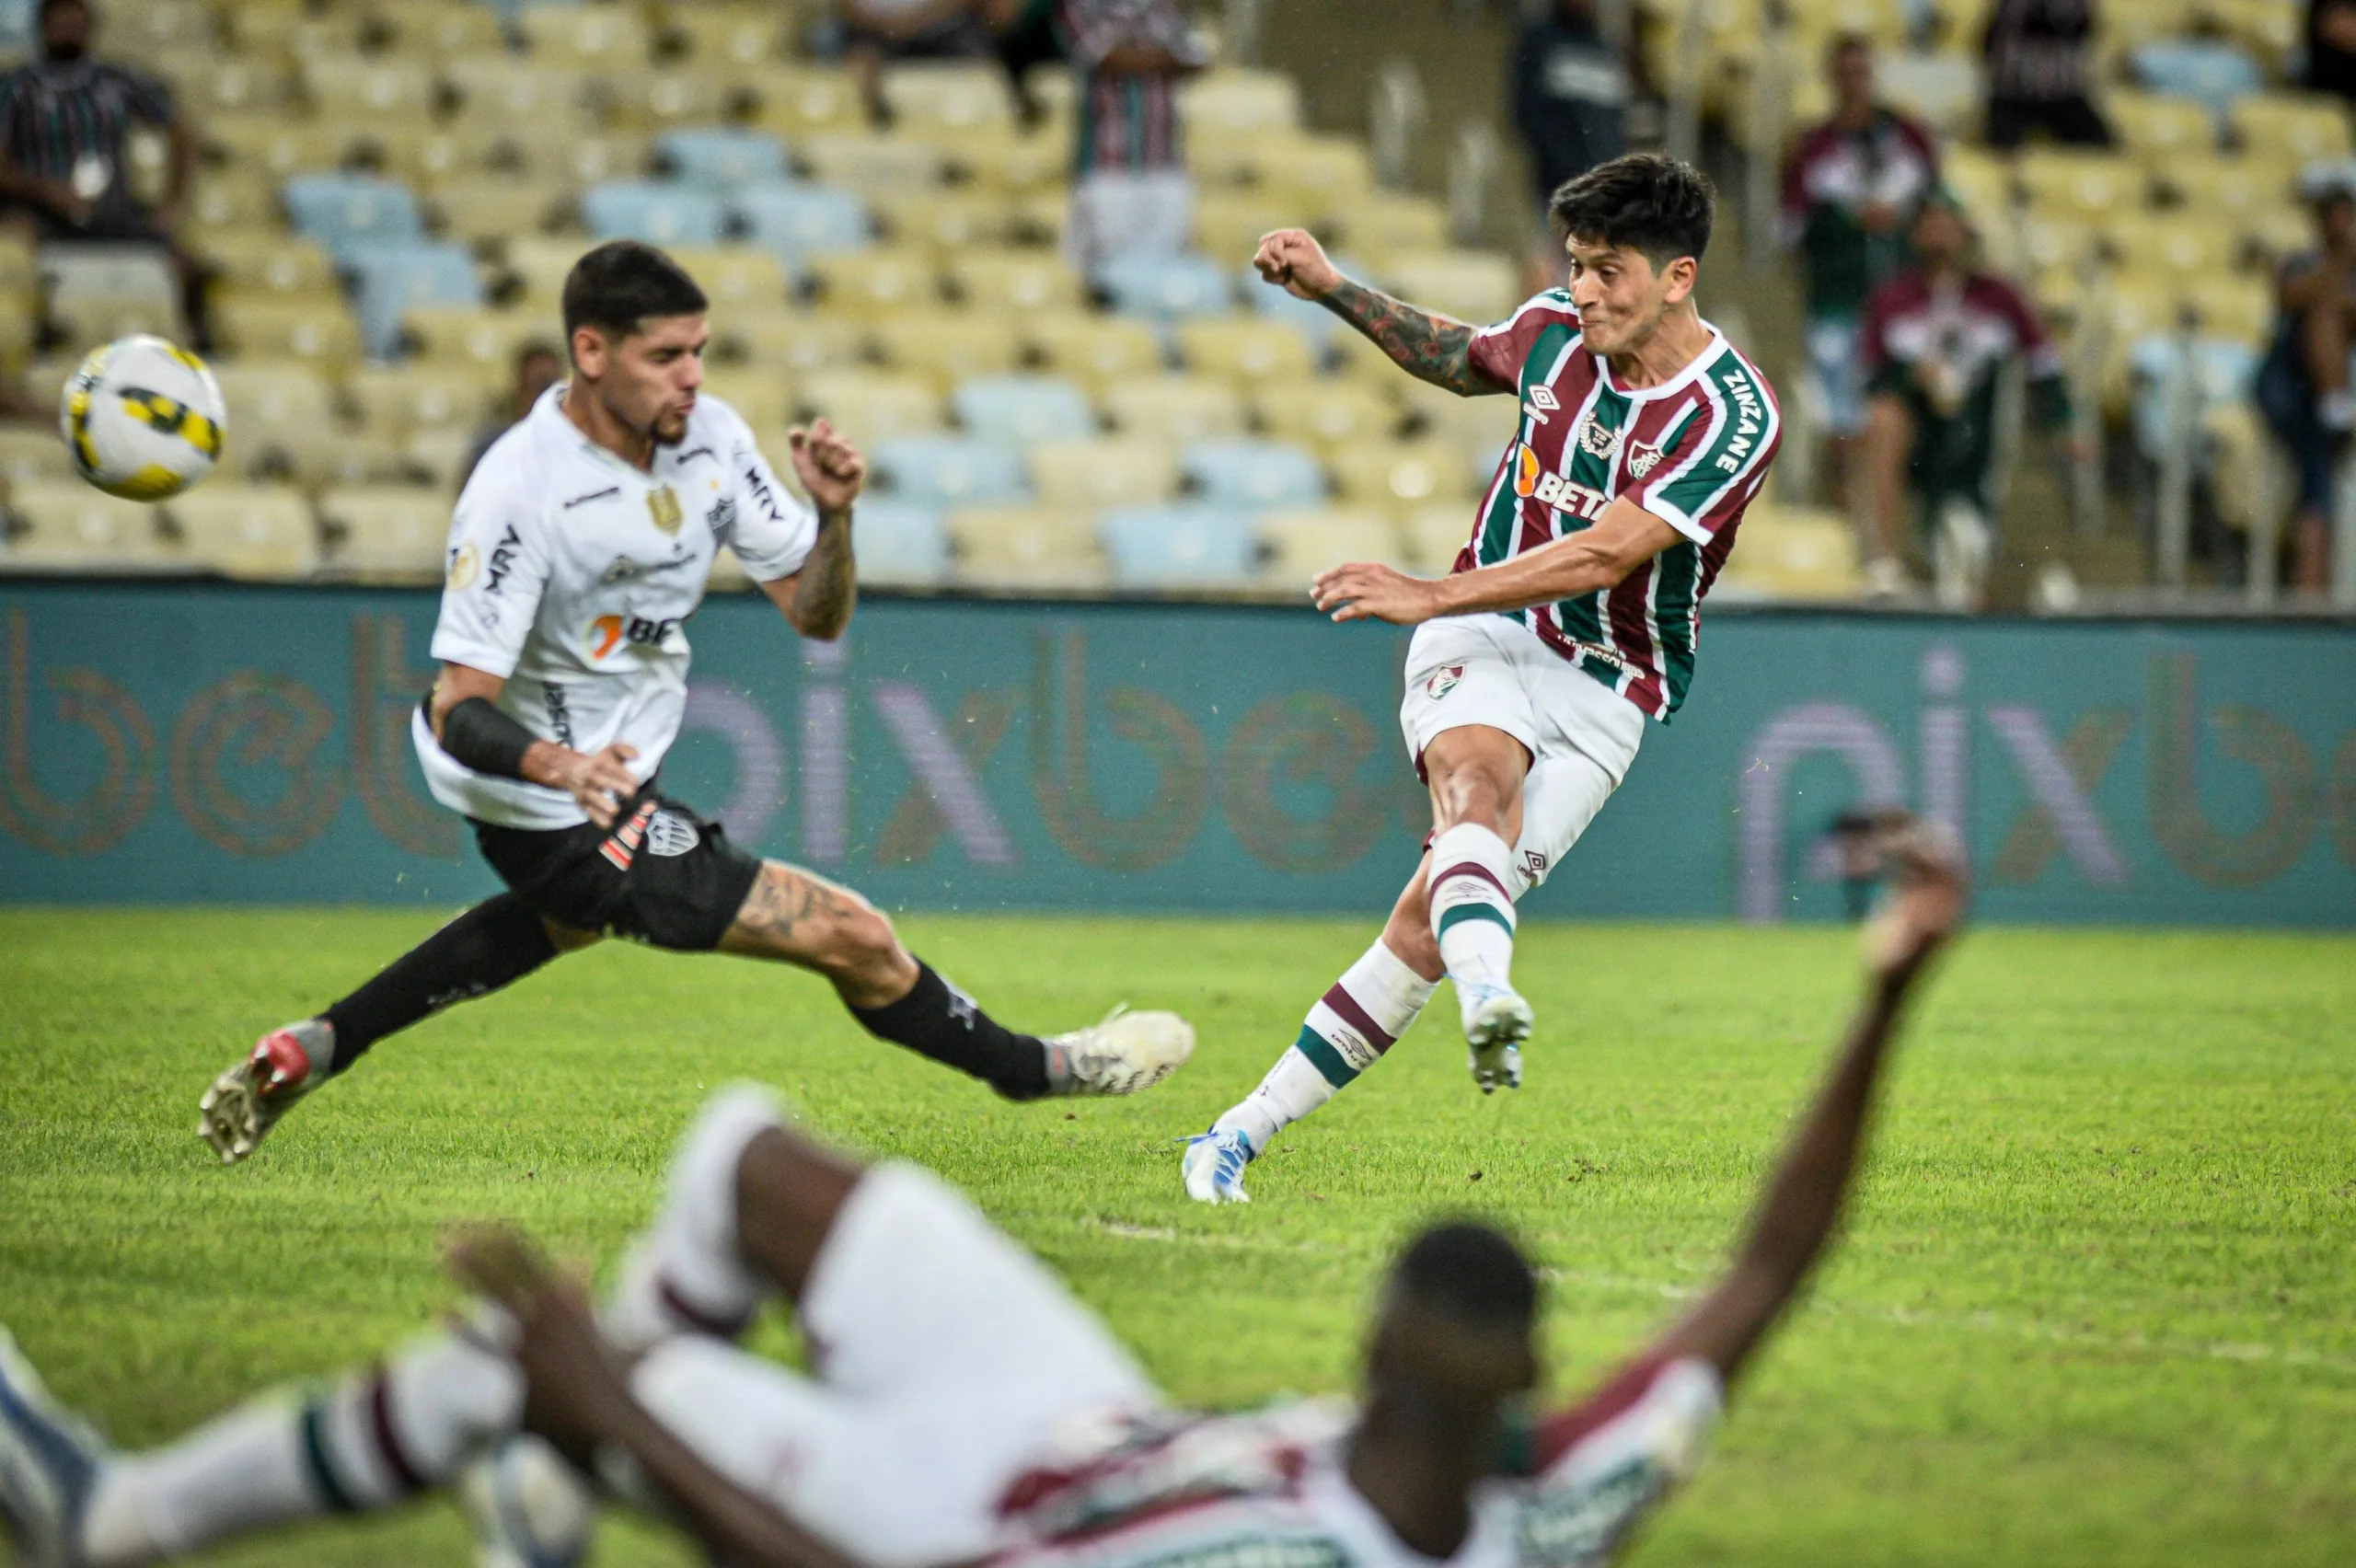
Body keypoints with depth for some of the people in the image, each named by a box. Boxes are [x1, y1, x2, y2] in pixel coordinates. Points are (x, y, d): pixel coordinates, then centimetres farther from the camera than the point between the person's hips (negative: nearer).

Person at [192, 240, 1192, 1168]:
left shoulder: (709, 438, -9)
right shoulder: (518, 492, -29)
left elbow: (817, 616, -3)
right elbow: (459, 710, -29)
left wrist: (833, 516, -23)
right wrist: (562, 766, -48)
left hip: (615, 782, 9)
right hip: (564, 812, -9)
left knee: (572, 919, 40)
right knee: (853, 936, -9)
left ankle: (311, 1052, 44)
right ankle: (1035, 1071, 15)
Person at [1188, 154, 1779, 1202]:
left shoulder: (1735, 417, -15)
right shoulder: (1556, 329, 1)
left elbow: (1605, 555, -22)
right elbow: (1463, 362, 27)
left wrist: (1432, 595, -25)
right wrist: (1332, 291, 19)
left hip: (1606, 689, -2)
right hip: (1487, 639, 2)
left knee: (1426, 920, -12)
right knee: (1478, 784, -34)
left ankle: (1246, 1132, -4)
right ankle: (1489, 1002, -62)